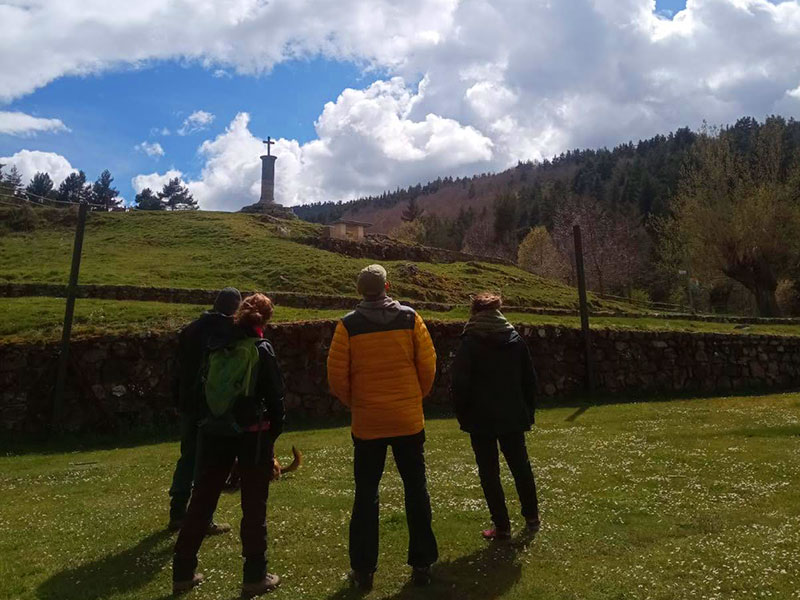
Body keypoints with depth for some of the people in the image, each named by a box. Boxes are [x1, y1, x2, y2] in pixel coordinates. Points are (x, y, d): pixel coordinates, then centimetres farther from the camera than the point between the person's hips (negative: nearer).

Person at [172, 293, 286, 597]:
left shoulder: (216, 346, 3)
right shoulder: (262, 350, -10)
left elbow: (205, 389, 8)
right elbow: (275, 397, -8)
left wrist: (210, 422, 16)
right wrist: (273, 432, 5)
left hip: (215, 432, 5)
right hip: (252, 435, -4)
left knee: (201, 501, 15)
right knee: (254, 506, 6)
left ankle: (182, 572, 25)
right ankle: (255, 577, 13)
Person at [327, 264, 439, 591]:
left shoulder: (348, 325, -6)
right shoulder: (409, 318, -3)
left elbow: (337, 376, -6)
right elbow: (428, 364, -3)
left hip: (367, 422, 0)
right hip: (409, 420, 1)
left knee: (366, 495, 12)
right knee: (416, 491, 13)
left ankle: (363, 570, 19)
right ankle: (421, 564, 21)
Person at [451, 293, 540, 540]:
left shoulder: (469, 343, -10)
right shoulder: (515, 339, 5)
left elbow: (460, 385, -13)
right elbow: (529, 379, 8)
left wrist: (463, 415, 0)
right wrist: (527, 412, 14)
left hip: (481, 419, -4)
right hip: (513, 417, 5)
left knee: (489, 472, 5)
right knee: (521, 466, 19)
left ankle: (502, 527, 9)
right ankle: (532, 518, 30)